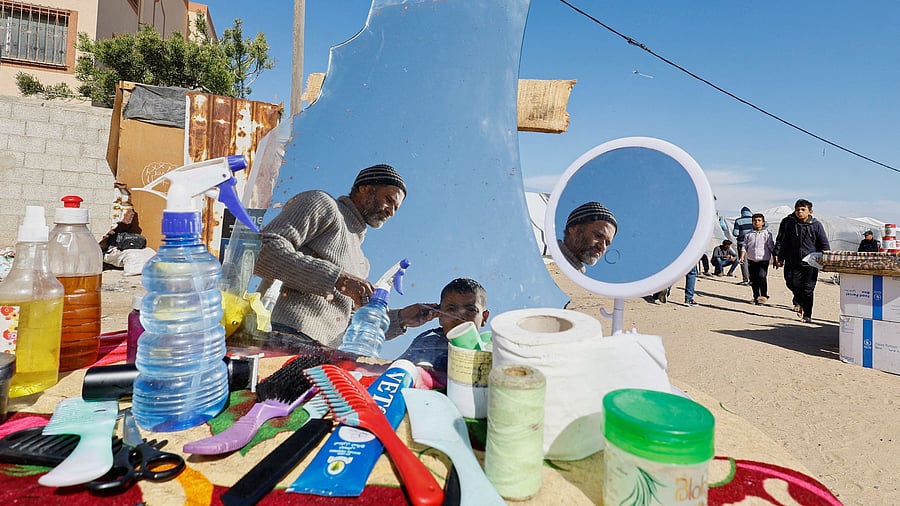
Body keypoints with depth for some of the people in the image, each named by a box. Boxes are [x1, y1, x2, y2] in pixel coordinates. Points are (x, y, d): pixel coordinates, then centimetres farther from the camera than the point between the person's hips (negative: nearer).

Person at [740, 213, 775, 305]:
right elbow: (745, 246, 8)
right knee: (753, 280, 8)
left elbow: (772, 247, 2)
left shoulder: (767, 234, 2)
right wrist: (742, 256, -5)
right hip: (751, 260, 3)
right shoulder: (749, 234, 8)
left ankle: (764, 295, -5)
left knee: (761, 276, -19)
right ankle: (756, 297, 21)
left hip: (763, 260, -3)